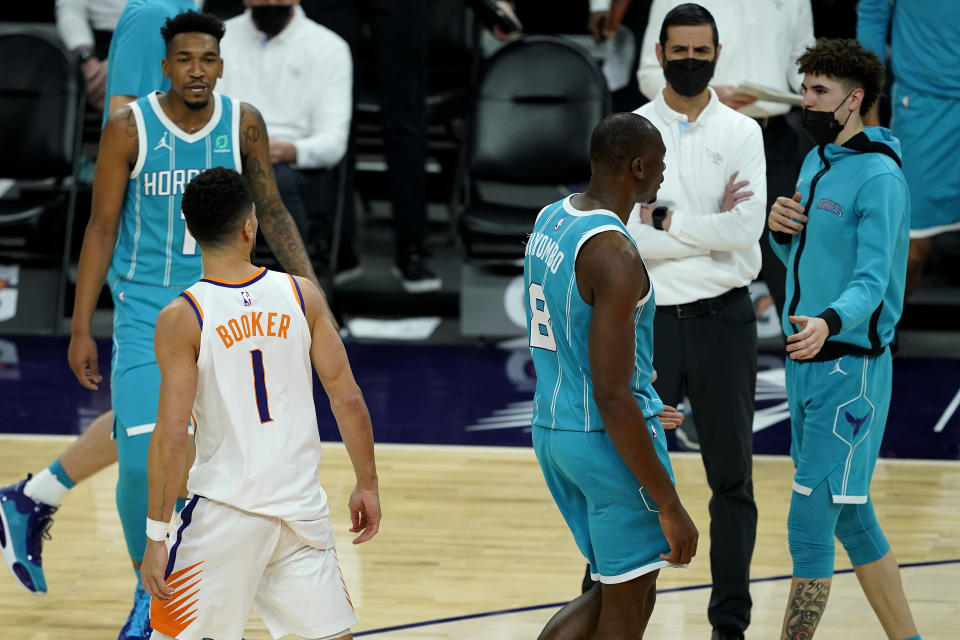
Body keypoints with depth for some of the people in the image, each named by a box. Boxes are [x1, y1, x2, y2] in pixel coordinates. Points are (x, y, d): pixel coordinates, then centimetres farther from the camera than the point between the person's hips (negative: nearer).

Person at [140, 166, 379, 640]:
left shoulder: (181, 319, -9)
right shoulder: (302, 296, 0)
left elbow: (171, 436, -12)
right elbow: (348, 401, 0)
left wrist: (156, 536, -8)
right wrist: (367, 486, 12)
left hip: (225, 512, -3)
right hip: (302, 507, 3)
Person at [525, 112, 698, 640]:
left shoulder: (550, 220, 7)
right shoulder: (614, 254, -22)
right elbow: (611, 397, -24)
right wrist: (668, 505, -20)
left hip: (553, 431, 9)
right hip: (609, 438, -9)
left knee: (620, 591, 19)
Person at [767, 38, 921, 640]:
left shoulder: (879, 176, -15)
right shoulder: (817, 162, 12)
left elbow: (872, 279, -23)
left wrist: (828, 323, -42)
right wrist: (780, 228, -1)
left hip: (849, 369, -9)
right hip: (808, 363, 9)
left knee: (809, 527, -9)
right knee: (852, 519, 16)